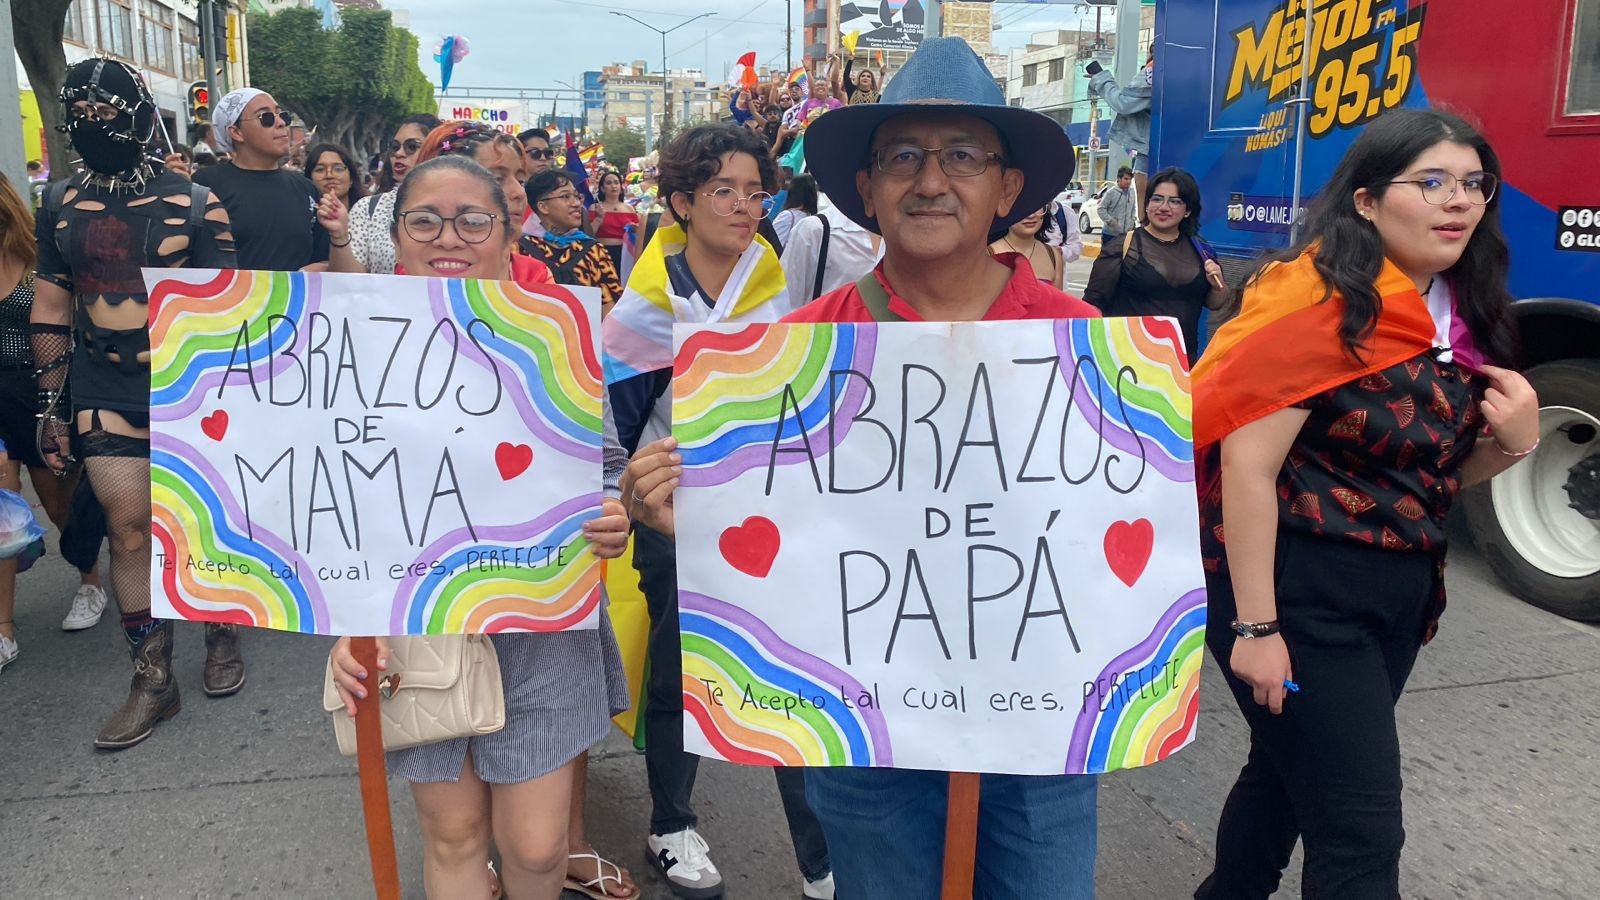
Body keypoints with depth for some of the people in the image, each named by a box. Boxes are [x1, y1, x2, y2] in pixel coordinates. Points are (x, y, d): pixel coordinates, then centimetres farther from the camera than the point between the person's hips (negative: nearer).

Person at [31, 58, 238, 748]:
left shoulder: (193, 203, -4)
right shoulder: (60, 206, 7)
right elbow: (51, 308, 13)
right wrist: (51, 402, 11)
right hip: (106, 395, 3)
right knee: (129, 528, 1)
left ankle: (222, 636, 29)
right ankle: (152, 680, 11)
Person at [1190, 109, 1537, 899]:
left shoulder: (1465, 316, 7)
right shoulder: (1318, 300, -17)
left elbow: (1439, 470, 16)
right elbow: (1246, 463, -21)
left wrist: (1514, 439, -6)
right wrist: (1255, 626, -22)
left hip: (1397, 592, 8)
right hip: (1301, 589, -8)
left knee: (1290, 768, 23)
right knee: (1362, 828, -3)